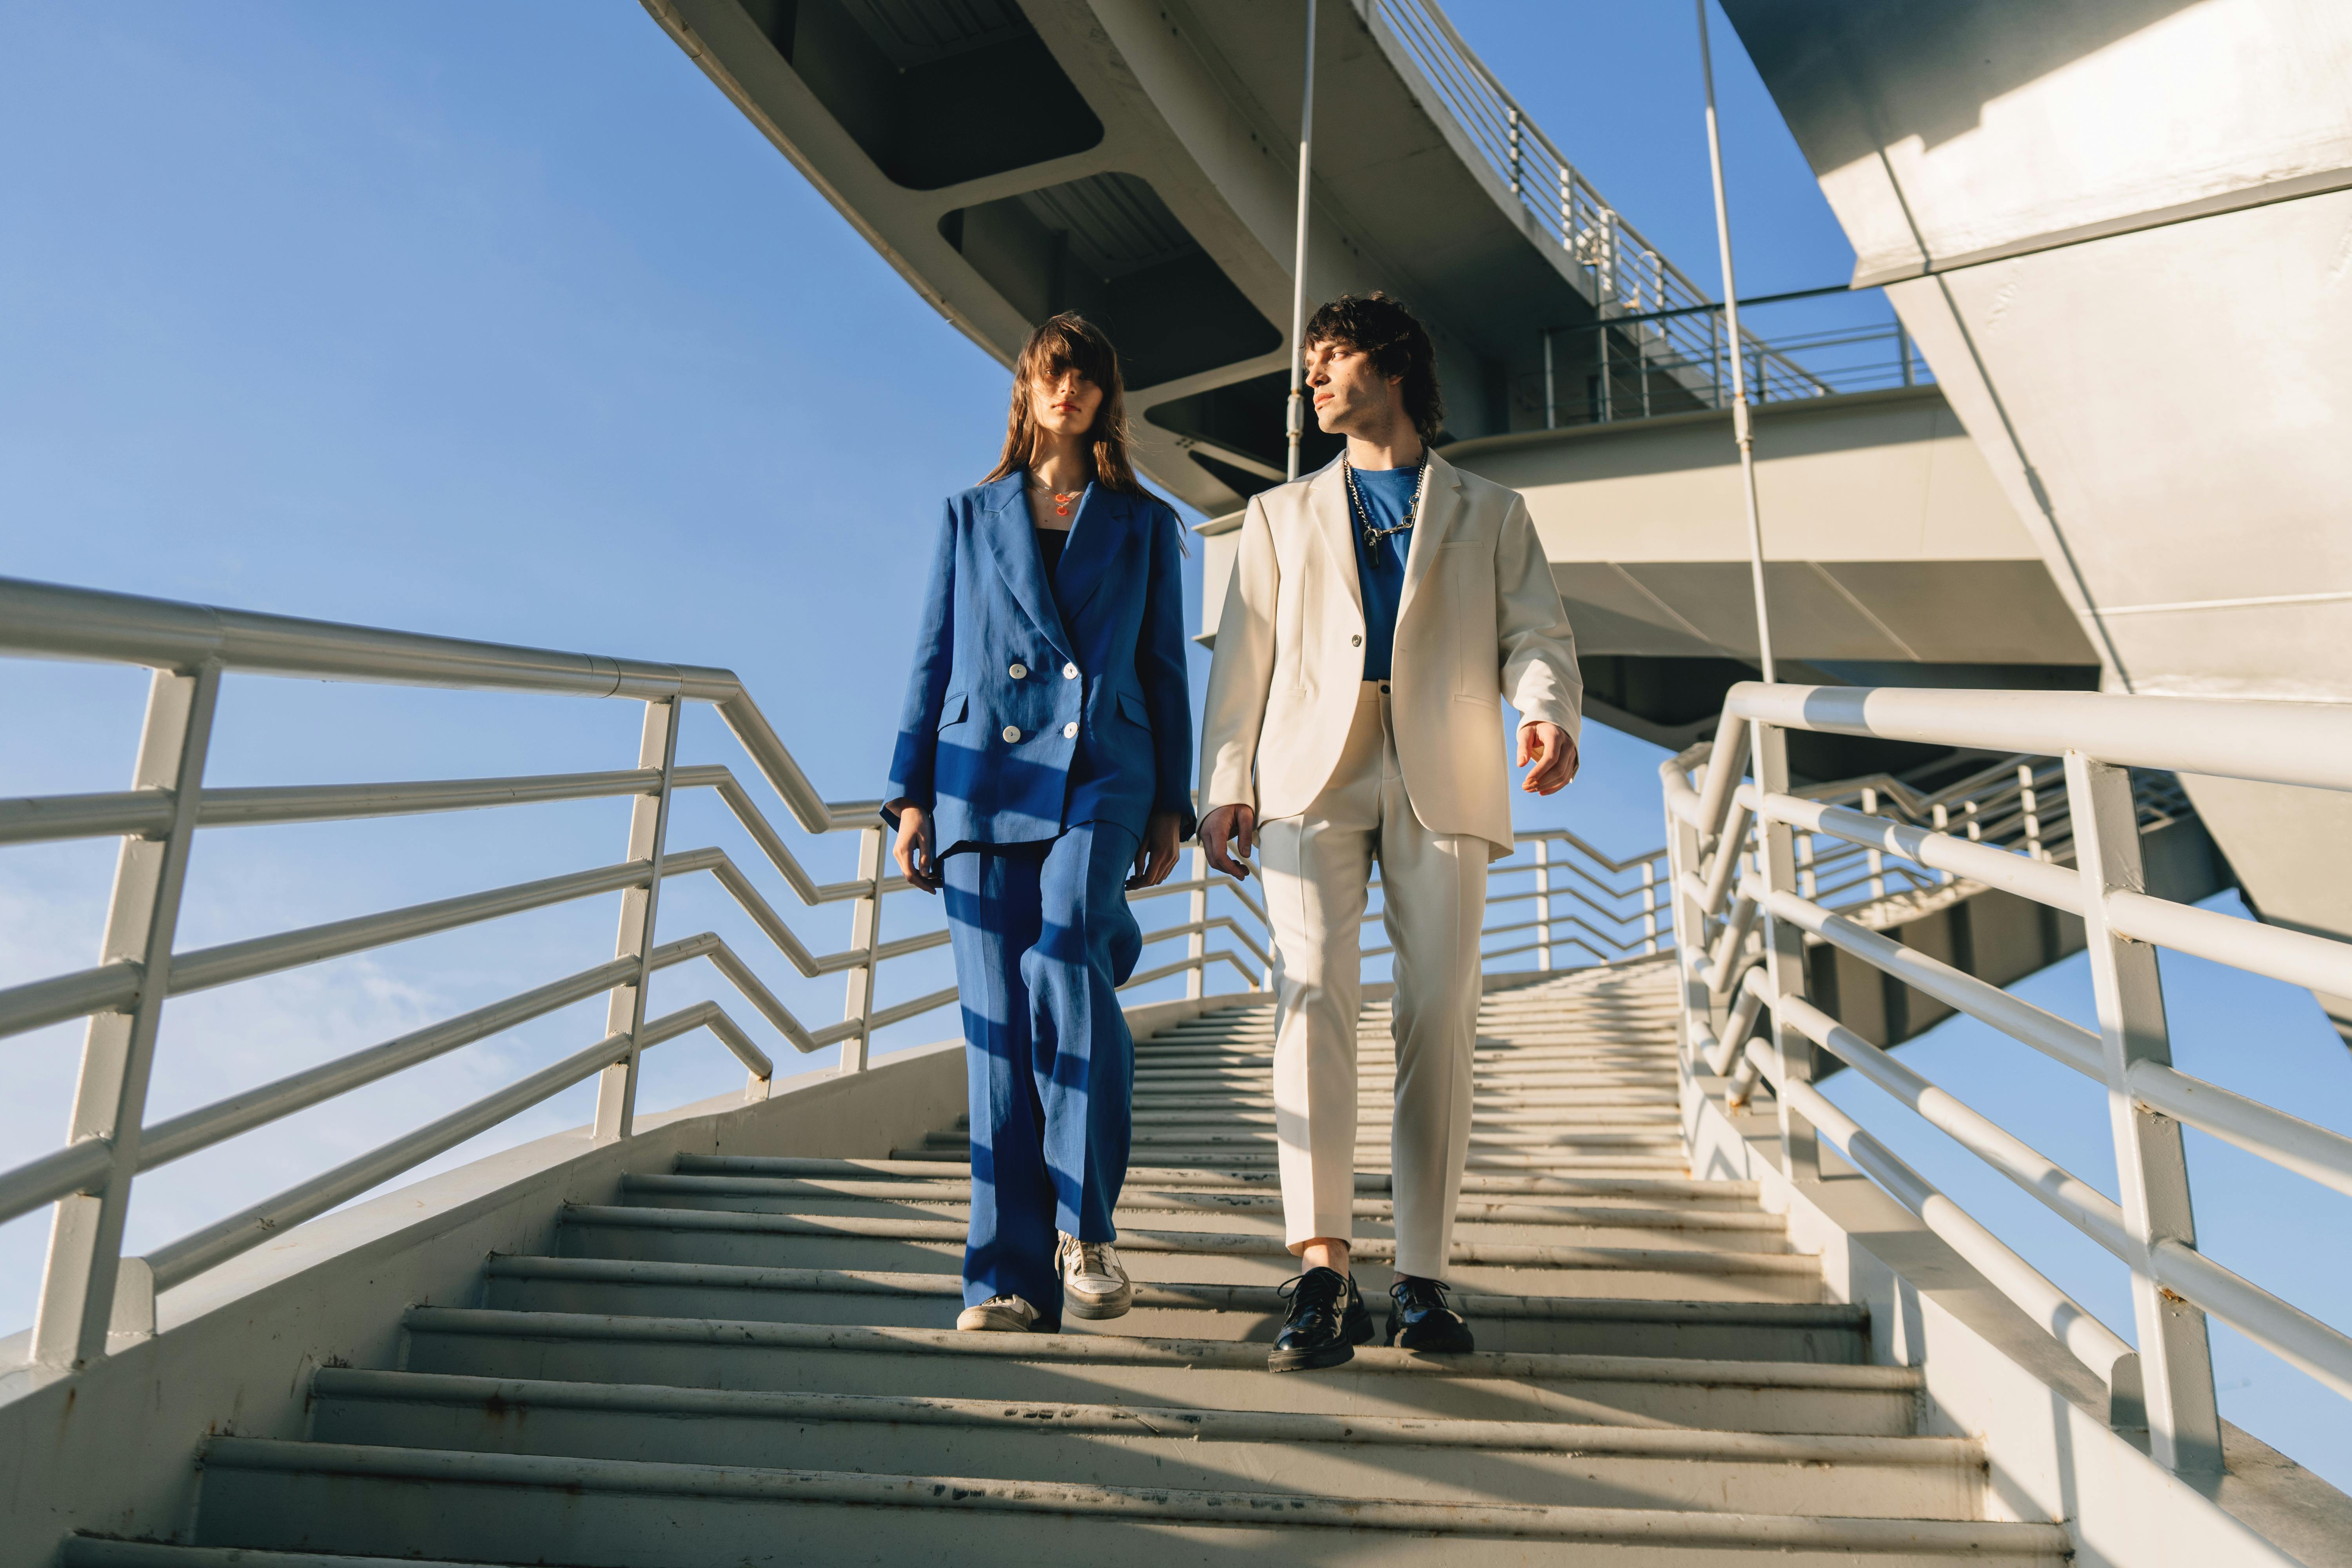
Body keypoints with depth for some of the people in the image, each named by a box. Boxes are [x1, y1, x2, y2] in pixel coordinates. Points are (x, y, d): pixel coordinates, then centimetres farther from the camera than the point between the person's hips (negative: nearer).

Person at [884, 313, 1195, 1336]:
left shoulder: (1143, 524, 17)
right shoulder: (970, 516, 19)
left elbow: (1166, 671, 15)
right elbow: (933, 659, 16)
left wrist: (1172, 806, 6)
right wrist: (911, 792, 7)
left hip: (1099, 772, -1)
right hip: (982, 779, 2)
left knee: (1065, 959, -27)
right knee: (997, 1022, -4)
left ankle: (1085, 1226, -13)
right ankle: (1011, 1280, 1)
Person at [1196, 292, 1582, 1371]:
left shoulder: (1491, 513, 21)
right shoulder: (1282, 515, 24)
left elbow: (1536, 632, 8)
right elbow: (1243, 657, 16)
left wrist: (1546, 711, -15)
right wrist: (1225, 784, 3)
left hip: (1442, 782, 0)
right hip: (1313, 772, 0)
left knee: (1439, 1021, -3)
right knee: (1314, 1003, -16)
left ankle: (1422, 1279, 4)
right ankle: (1323, 1273, -19)